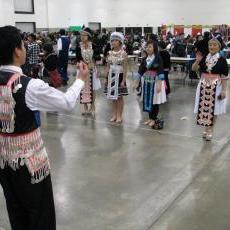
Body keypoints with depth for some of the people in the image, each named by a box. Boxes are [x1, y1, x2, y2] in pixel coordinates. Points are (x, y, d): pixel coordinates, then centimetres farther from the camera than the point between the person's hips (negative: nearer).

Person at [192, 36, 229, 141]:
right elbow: (194, 69, -3)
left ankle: (210, 130, 19)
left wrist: (224, 90, -13)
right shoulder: (204, 58, 4)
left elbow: (224, 77, -8)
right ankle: (206, 129, 25)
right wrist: (197, 61, -20)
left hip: (216, 86, -3)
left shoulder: (222, 60, -6)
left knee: (213, 109, 5)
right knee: (204, 108, 8)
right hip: (204, 85, 3)